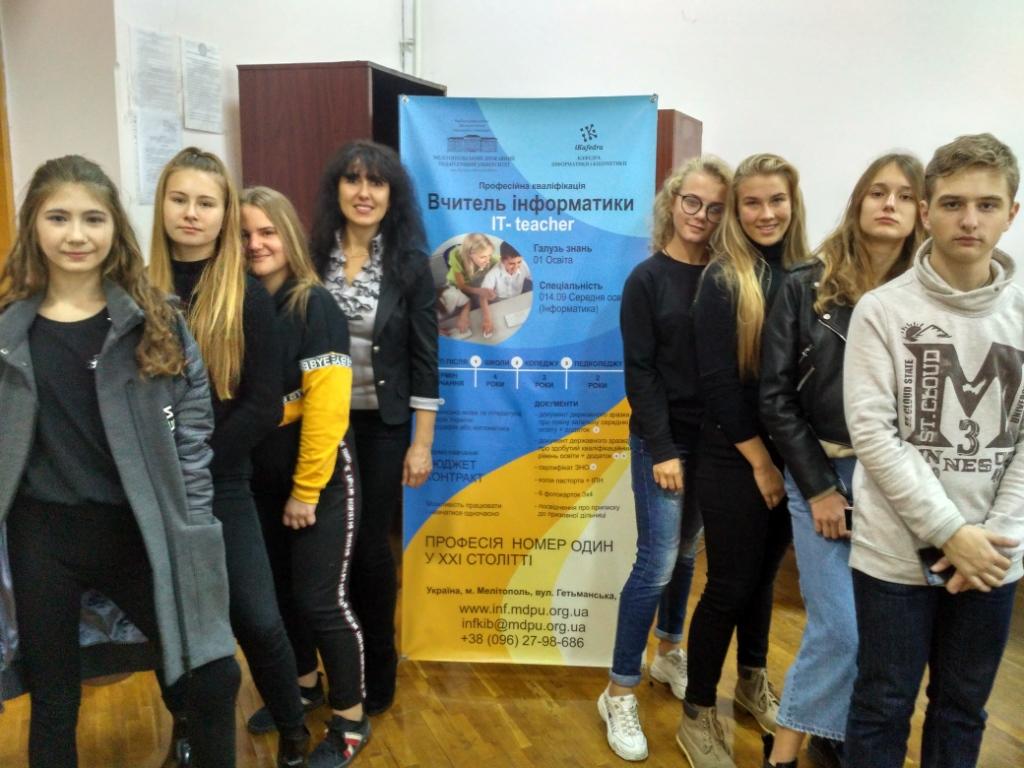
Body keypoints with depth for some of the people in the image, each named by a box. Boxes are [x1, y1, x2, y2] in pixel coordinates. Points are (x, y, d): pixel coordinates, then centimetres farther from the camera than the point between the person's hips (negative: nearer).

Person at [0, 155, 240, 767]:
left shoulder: (156, 320, -2)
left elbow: (193, 425, -2)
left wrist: (192, 529, -6)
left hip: (140, 528, 0)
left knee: (214, 675, 3)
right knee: (54, 699, 16)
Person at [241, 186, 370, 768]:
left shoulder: (315, 305, -14)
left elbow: (326, 404, -19)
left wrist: (306, 489, -17)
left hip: (320, 481, -6)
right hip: (262, 479, 6)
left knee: (322, 600, 1)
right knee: (280, 589, 18)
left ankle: (351, 721, 20)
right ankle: (305, 684, 42)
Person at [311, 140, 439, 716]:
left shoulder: (410, 264, -5)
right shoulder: (313, 256, -1)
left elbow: (424, 358, -5)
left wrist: (422, 443, -7)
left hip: (382, 426, -2)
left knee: (371, 543, 6)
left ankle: (378, 670, 28)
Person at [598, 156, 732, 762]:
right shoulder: (647, 279, -5)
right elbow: (640, 371, -9)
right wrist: (663, 449, -15)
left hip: (713, 438, 4)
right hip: (662, 439, -4)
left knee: (687, 551, 16)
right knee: (658, 559, -6)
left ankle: (670, 653, 37)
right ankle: (620, 691, 7)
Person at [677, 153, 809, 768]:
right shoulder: (722, 280, -11)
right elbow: (718, 381, -15)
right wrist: (760, 461, -12)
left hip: (791, 457, 5)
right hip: (735, 461, -5)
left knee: (765, 572, 19)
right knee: (730, 584, 1)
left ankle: (753, 681, 41)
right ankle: (697, 716, 19)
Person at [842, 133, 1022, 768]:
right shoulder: (882, 310, -7)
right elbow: (872, 433, -12)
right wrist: (950, 533, -14)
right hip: (896, 551, -3)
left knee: (964, 708, 18)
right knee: (883, 708, 10)